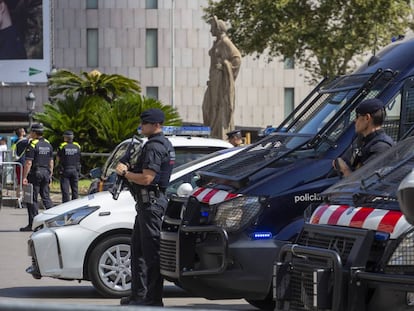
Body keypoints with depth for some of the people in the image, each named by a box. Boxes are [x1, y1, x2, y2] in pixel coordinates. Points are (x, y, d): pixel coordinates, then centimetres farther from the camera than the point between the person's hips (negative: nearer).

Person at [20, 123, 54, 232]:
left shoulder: (32, 145, -12)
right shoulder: (48, 144, 11)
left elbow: (28, 163, -16)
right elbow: (51, 162, 14)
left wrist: (24, 177, -14)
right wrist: (50, 175, 20)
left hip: (35, 174, -7)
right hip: (46, 173, 7)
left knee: (32, 199, -2)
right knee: (46, 197, 12)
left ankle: (32, 224, -2)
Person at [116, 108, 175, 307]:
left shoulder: (154, 147, -16)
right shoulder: (165, 144, 18)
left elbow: (147, 178, -23)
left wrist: (125, 173, -8)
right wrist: (130, 171, 12)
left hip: (151, 202, -11)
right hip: (149, 201, 11)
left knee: (151, 251, -8)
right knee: (137, 248, 16)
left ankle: (153, 298, -7)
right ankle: (138, 295, 21)